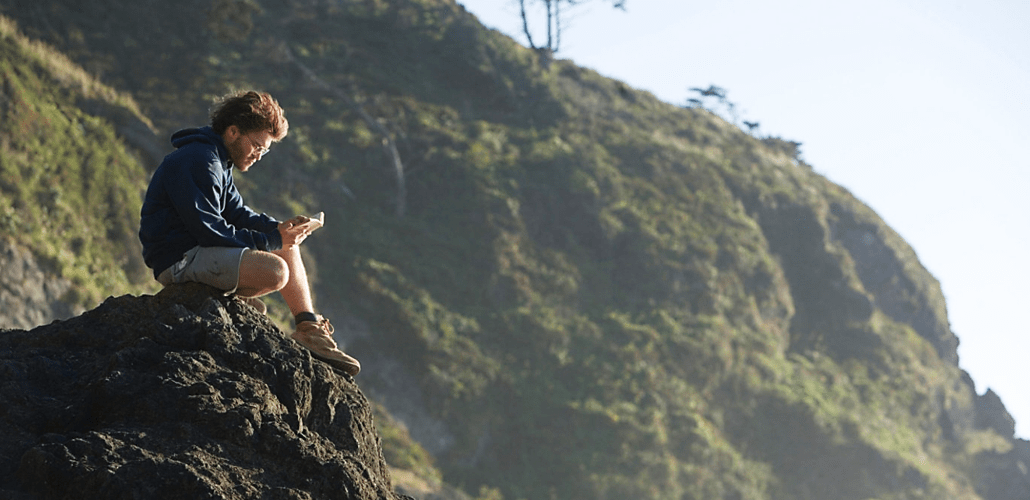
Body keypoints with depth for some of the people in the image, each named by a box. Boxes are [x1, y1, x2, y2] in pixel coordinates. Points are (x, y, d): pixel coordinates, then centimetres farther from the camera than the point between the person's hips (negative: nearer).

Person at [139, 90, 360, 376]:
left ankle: (310, 330, 5)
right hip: (179, 259, -11)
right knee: (275, 272, -28)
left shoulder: (218, 161, 16)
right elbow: (208, 230, -23)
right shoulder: (198, 161, -19)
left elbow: (236, 212, 18)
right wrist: (273, 240, -18)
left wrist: (278, 229, -1)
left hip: (197, 250, 11)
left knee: (288, 248, 14)